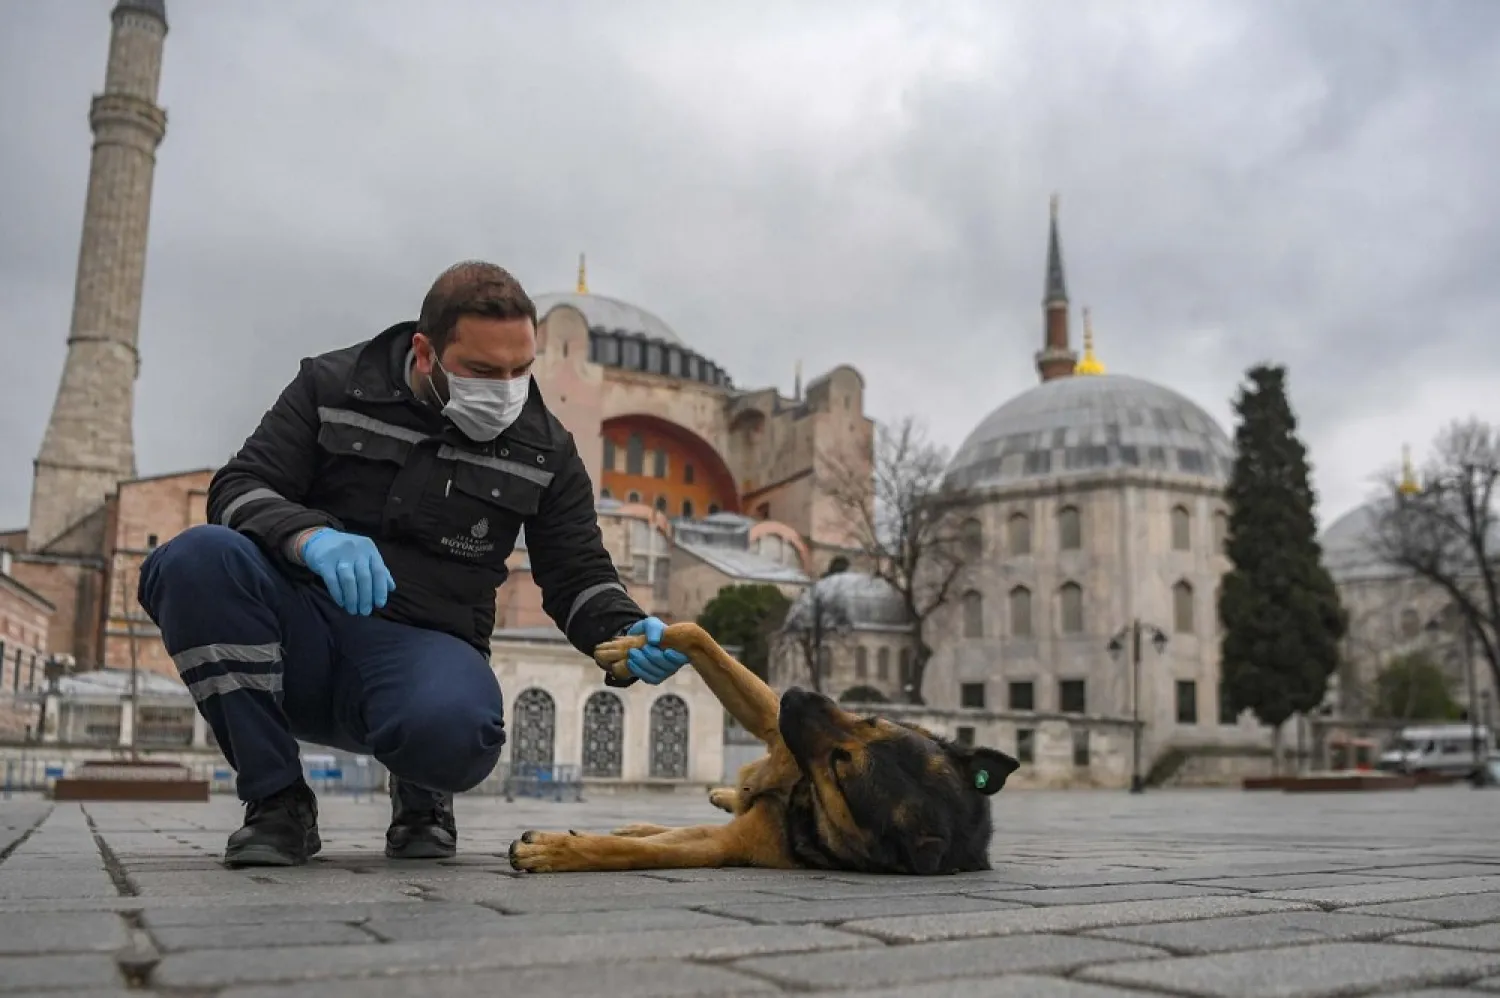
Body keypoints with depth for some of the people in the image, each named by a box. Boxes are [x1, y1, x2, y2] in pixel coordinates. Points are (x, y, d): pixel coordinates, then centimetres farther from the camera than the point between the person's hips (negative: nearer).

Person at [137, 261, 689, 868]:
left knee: (454, 726, -38)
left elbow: (578, 579, 7)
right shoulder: (332, 385, 1)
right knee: (198, 557, -30)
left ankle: (419, 795, 5)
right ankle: (277, 801, -13)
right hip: (301, 629, 2)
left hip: (422, 648, -1)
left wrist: (628, 634, -16)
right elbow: (238, 487, -5)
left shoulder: (545, 451, 4)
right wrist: (312, 537, -28)